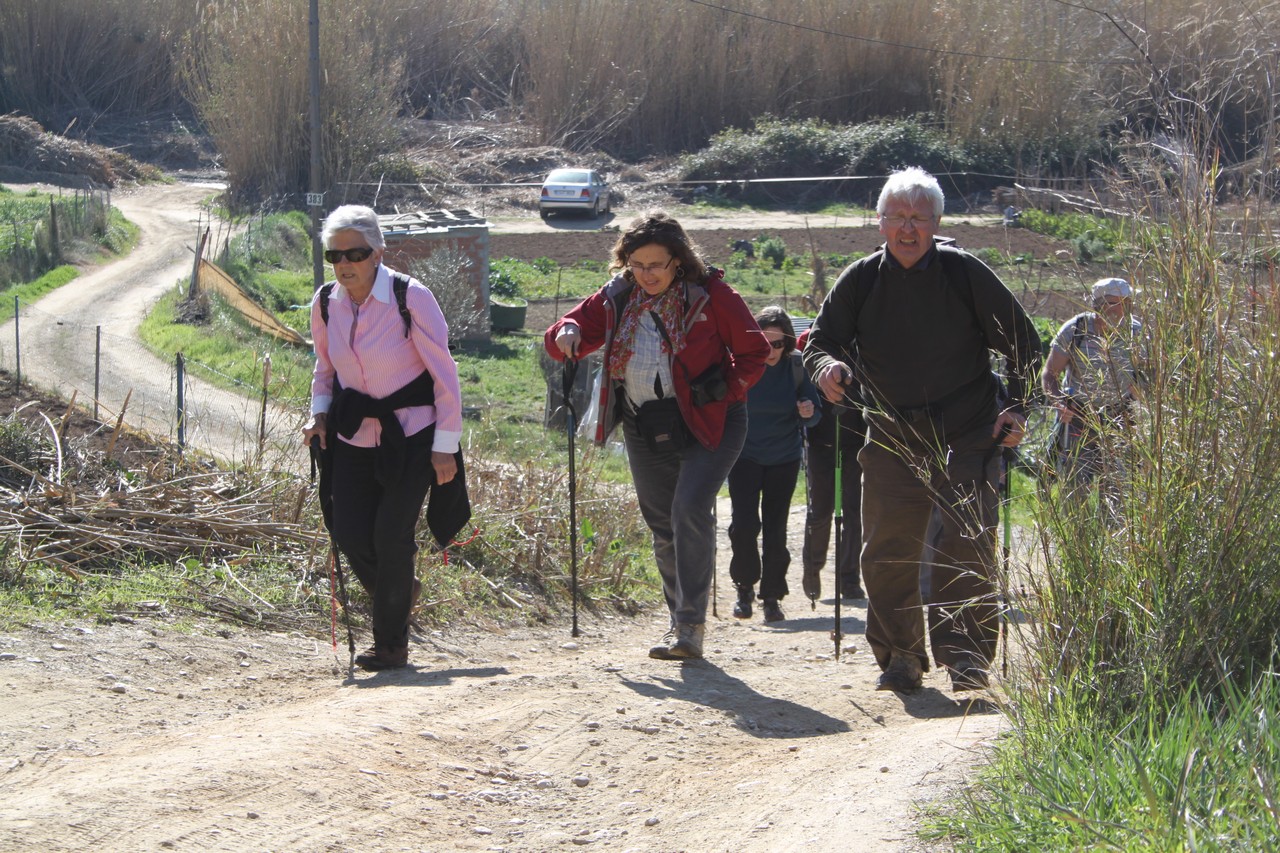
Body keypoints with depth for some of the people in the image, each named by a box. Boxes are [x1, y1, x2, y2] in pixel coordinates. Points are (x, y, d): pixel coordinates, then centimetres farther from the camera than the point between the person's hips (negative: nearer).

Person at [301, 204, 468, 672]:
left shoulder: (412, 299, -16)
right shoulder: (325, 304, -1)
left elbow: (444, 374, -11)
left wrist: (445, 446, -11)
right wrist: (319, 414, -3)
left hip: (412, 434, -5)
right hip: (353, 435, 5)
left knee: (391, 535, -10)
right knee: (350, 534, -3)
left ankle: (392, 644, 6)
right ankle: (399, 592, 29)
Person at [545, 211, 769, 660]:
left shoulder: (710, 294, -10)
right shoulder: (617, 299, 2)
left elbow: (754, 352, -4)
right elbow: (577, 329, 7)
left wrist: (725, 391, -16)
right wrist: (567, 335, -16)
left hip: (708, 423, -5)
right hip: (646, 429, 5)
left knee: (690, 509, -22)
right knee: (661, 523, 11)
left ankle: (691, 624, -19)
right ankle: (682, 621, 26)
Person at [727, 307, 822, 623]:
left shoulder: (794, 366, -7)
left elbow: (813, 413, 2)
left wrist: (808, 413, -22)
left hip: (784, 458, 1)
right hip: (745, 456, -1)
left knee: (775, 529, 2)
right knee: (744, 523, -12)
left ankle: (771, 597, 13)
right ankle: (745, 588, 7)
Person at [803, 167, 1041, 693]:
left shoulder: (965, 274, -5)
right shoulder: (861, 280, 0)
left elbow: (1023, 344, 4)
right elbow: (822, 340, 9)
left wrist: (1018, 408, -5)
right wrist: (828, 366, -15)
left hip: (966, 435, -2)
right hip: (891, 441, 2)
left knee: (968, 545, -11)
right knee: (887, 551, 1)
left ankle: (966, 655, -7)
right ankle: (899, 657, 13)